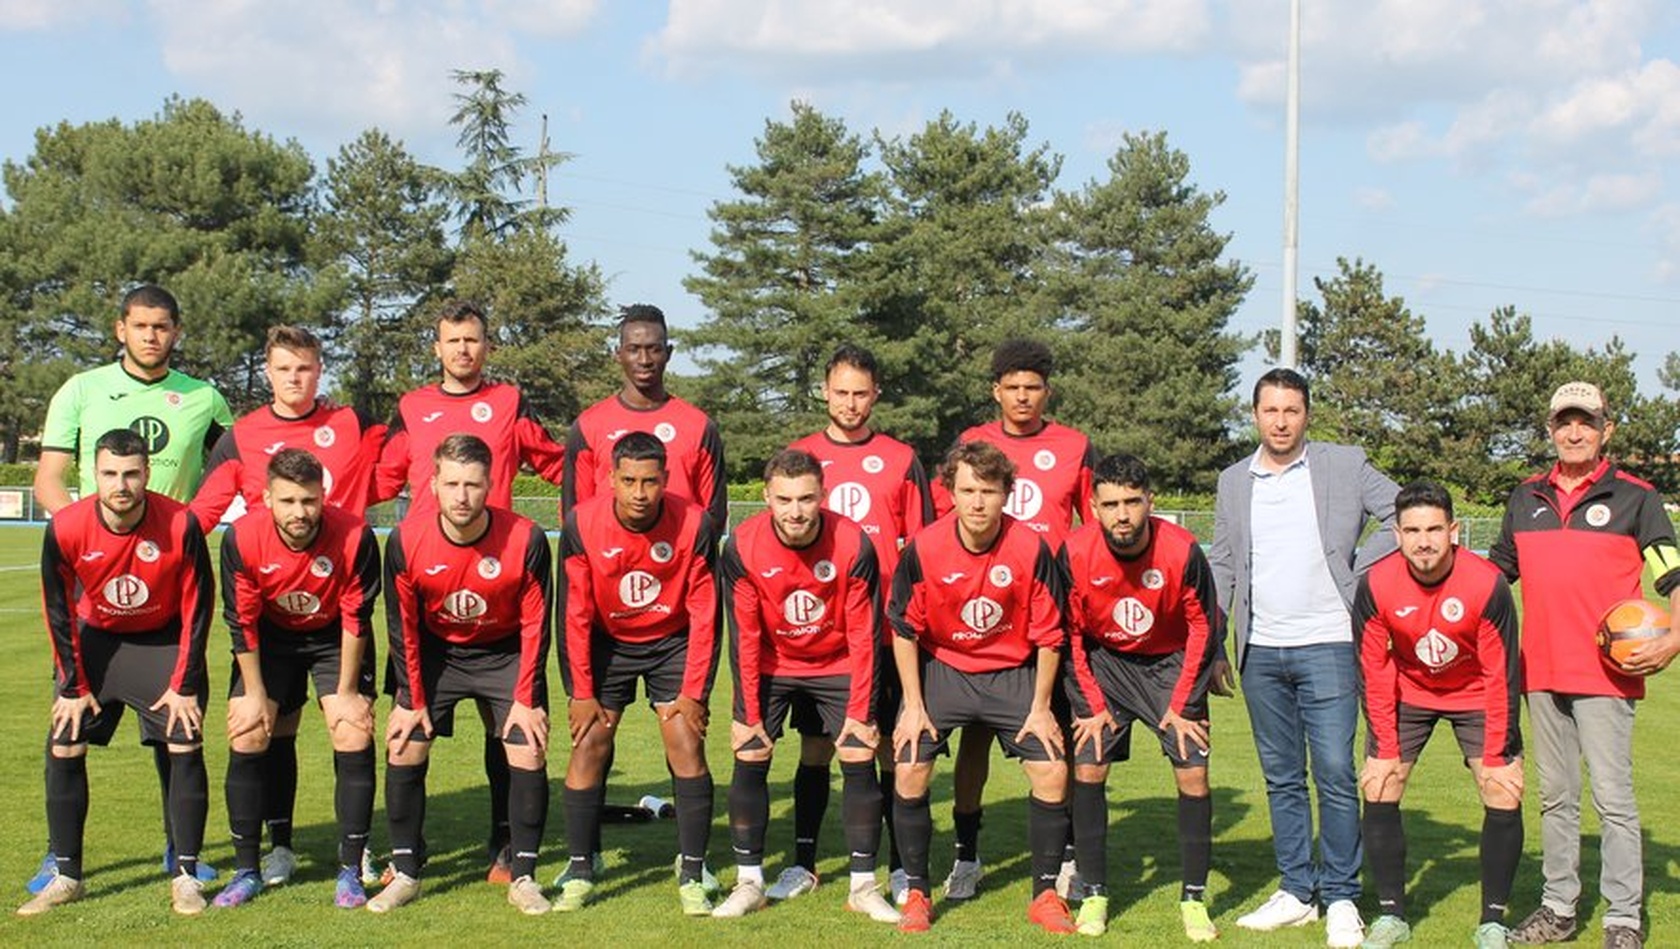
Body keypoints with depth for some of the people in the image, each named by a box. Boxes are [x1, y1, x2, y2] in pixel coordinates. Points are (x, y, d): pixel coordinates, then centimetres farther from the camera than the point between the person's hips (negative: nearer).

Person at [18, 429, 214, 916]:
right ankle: (65, 876, 8)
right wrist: (73, 687, -6)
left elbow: (197, 607, -14)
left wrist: (184, 686, -12)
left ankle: (186, 876, -2)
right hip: (95, 639, 2)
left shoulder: (181, 525, -26)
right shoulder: (65, 528, -22)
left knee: (185, 746, -13)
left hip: (164, 640, -2)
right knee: (63, 748, -6)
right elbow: (58, 610, -8)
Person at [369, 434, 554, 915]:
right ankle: (405, 874, 9)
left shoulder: (526, 540, -26)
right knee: (404, 749, -6)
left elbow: (534, 625, -13)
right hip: (435, 650, 1)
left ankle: (523, 878, 3)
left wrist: (526, 699, -13)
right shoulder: (406, 540, -22)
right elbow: (403, 625, -9)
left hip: (506, 653, -1)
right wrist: (412, 699, -7)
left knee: (528, 754, -11)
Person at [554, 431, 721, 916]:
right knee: (589, 745, -8)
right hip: (606, 642, 1)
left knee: (687, 745, -11)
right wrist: (581, 692, -8)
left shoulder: (694, 525, -21)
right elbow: (575, 614, -10)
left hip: (673, 643, -1)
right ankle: (579, 873, 3)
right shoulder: (582, 523, -20)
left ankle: (692, 876, 0)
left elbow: (703, 616, -12)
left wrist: (692, 692, -12)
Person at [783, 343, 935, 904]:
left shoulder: (901, 460, 6)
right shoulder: (799, 457, 8)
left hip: (887, 629, -1)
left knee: (893, 748, 2)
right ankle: (802, 864, 15)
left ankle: (901, 866, 10)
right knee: (815, 747, 6)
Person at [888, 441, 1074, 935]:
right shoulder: (924, 548, -18)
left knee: (1053, 770, -10)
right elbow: (904, 629, -5)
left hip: (1014, 672, 0)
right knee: (909, 769, -12)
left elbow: (1049, 636, -8)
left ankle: (1045, 895, 8)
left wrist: (1041, 707, -7)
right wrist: (914, 706, -7)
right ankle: (917, 894, 5)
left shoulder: (1031, 549, -19)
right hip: (941, 667, 0)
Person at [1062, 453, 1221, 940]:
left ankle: (1194, 899, 5)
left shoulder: (1182, 550, -24)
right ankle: (1094, 895, 6)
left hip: (1171, 662, -1)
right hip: (1102, 662, 1)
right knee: (1087, 769, -8)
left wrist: (1180, 704, -9)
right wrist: (1094, 706, -7)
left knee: (1193, 772, -8)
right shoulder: (1075, 553, -22)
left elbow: (1203, 628, -9)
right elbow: (1069, 634, -7)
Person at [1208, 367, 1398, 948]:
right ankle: (1297, 891, 17)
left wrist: (1356, 567, -6)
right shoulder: (1233, 482, 12)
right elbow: (1221, 566, 15)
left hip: (1328, 645, -4)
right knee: (1281, 779, 9)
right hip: (1260, 653, 4)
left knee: (1334, 773, -7)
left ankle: (1342, 898, 3)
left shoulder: (1345, 466, 1)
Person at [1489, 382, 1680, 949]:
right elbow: (1497, 569, 25)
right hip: (1542, 671, 5)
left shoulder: (1634, 497, 0)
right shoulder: (1526, 497, 13)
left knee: (1613, 796, -5)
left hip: (1606, 671, -5)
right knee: (1555, 797, 12)